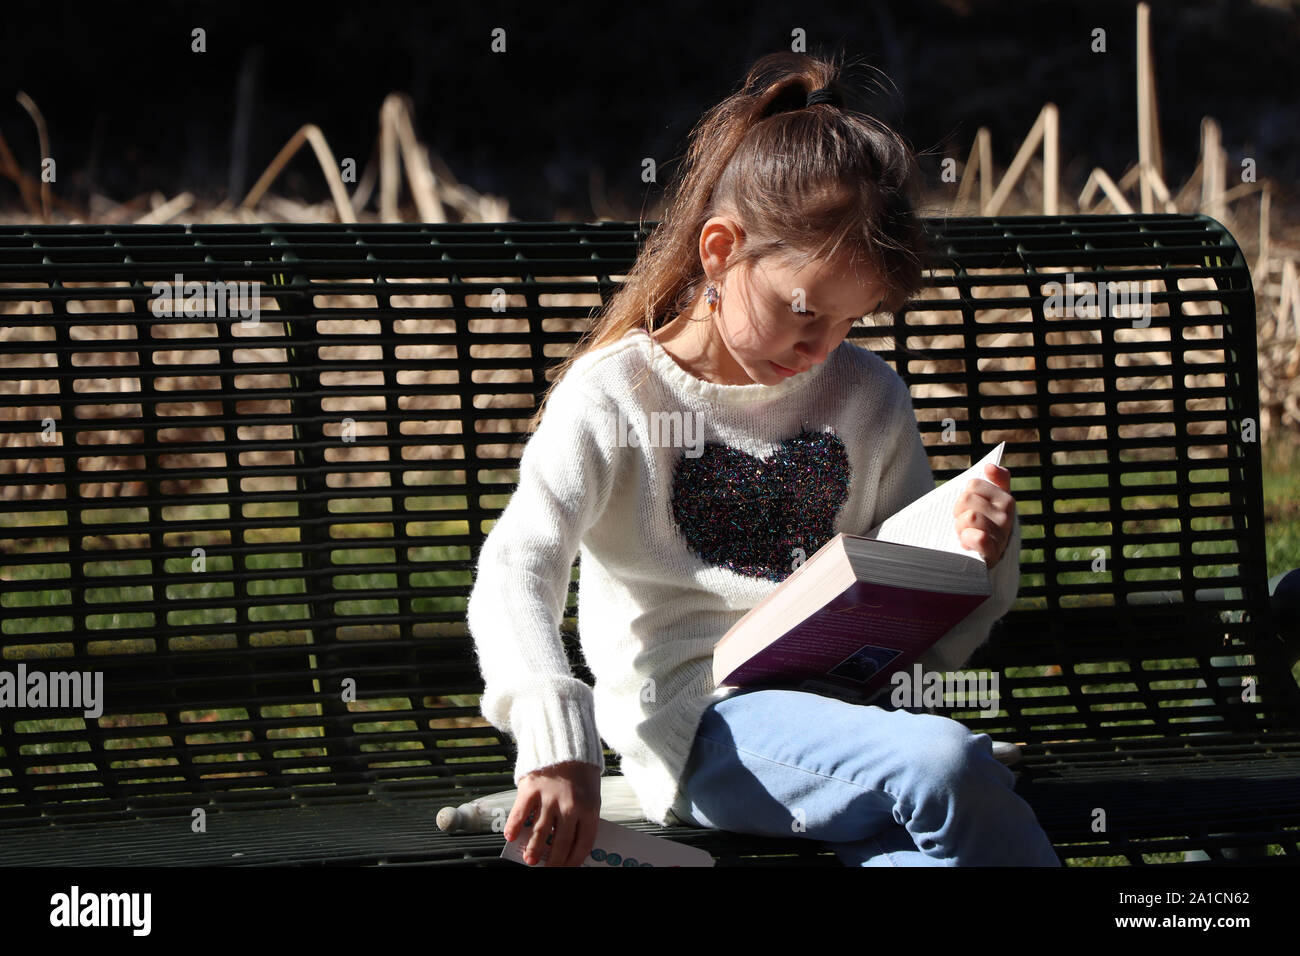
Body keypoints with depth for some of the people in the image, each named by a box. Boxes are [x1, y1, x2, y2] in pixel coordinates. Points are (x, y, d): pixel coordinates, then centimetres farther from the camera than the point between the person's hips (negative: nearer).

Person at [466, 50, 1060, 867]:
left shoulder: (870, 399, 15)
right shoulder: (615, 393, 1)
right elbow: (515, 573, -12)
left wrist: (980, 556, -5)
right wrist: (559, 745, -30)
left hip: (841, 710, 5)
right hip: (698, 727, -5)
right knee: (950, 766, -31)